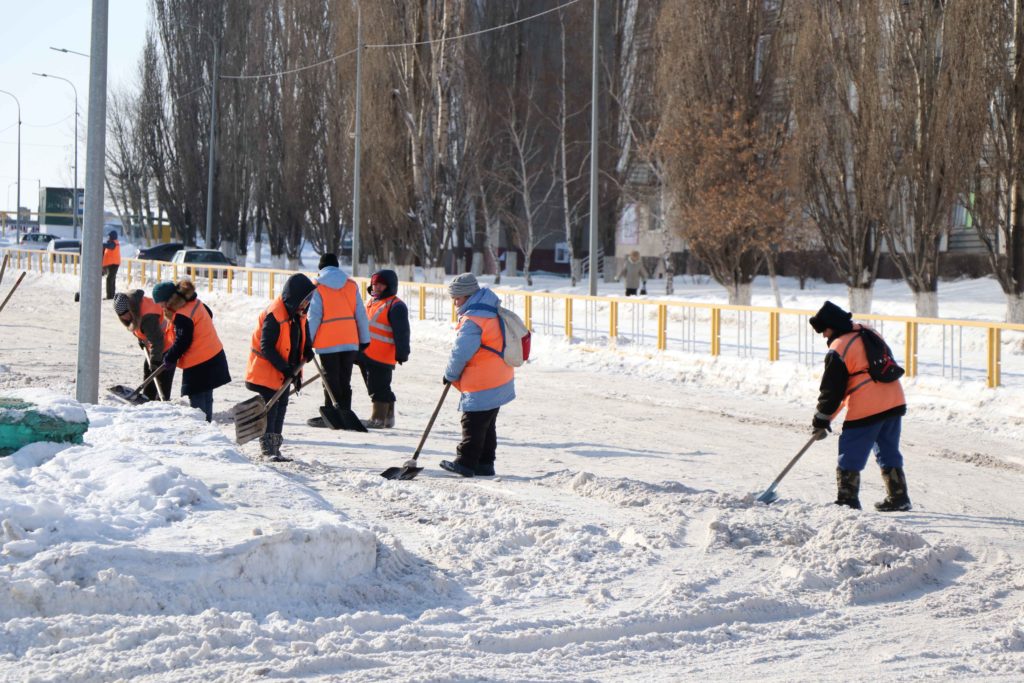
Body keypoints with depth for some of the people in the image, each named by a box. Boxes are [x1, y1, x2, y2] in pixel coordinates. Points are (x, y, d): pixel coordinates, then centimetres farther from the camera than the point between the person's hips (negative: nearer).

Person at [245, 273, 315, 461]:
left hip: (285, 373, 8)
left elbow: (301, 343, 17)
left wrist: (297, 372, 8)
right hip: (266, 370, -8)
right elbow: (266, 347, -23)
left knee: (281, 405, 10)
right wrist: (285, 368, -24)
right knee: (270, 406, -8)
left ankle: (274, 447, 17)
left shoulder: (299, 315, 5)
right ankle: (267, 446, -3)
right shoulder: (274, 315, -23)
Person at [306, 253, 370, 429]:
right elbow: (361, 314, 8)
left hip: (328, 342, -3)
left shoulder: (318, 287, -5)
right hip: (350, 341, 3)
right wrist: (364, 339, 14)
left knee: (331, 380, 5)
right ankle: (345, 414, 9)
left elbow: (314, 317, -9)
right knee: (345, 380, 11)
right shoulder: (351, 285, 6)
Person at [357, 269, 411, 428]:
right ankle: (388, 417, 22)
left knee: (378, 388, -7)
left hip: (382, 357, -10)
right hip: (367, 354, 10)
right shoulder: (373, 302, 18)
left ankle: (378, 418, -1)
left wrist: (402, 353, -17)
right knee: (375, 388, 14)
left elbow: (401, 333, -14)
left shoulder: (395, 306, -11)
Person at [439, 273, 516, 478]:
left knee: (473, 424, -2)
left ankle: (465, 463, 2)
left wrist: (450, 375, -1)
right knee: (486, 425, 15)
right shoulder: (490, 313, 11)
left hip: (482, 386, -10)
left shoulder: (472, 321, -20)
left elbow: (461, 352, -18)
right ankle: (485, 464, 19)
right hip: (498, 382, 10)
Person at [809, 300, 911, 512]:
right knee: (889, 453, 18)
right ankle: (898, 497, 18)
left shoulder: (838, 349, -10)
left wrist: (821, 421, 2)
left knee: (850, 456, 4)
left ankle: (848, 500, 4)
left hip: (865, 408, -8)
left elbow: (832, 389, -8)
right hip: (894, 401, 8)